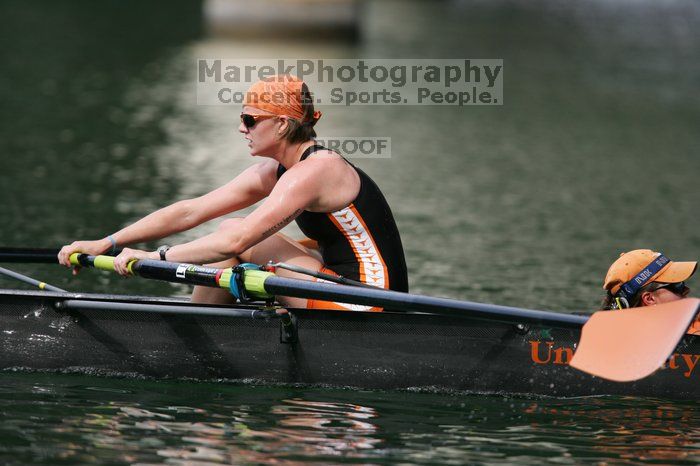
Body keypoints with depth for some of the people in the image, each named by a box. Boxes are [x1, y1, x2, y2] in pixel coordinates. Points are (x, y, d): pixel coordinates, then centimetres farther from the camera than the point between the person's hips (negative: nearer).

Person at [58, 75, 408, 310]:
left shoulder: (313, 171, -19)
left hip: (368, 310, -9)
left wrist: (155, 256, -18)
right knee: (230, 231, 6)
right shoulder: (271, 173, 9)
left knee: (236, 236, -9)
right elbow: (190, 211, 7)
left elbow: (236, 241, -25)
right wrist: (106, 243, 3)